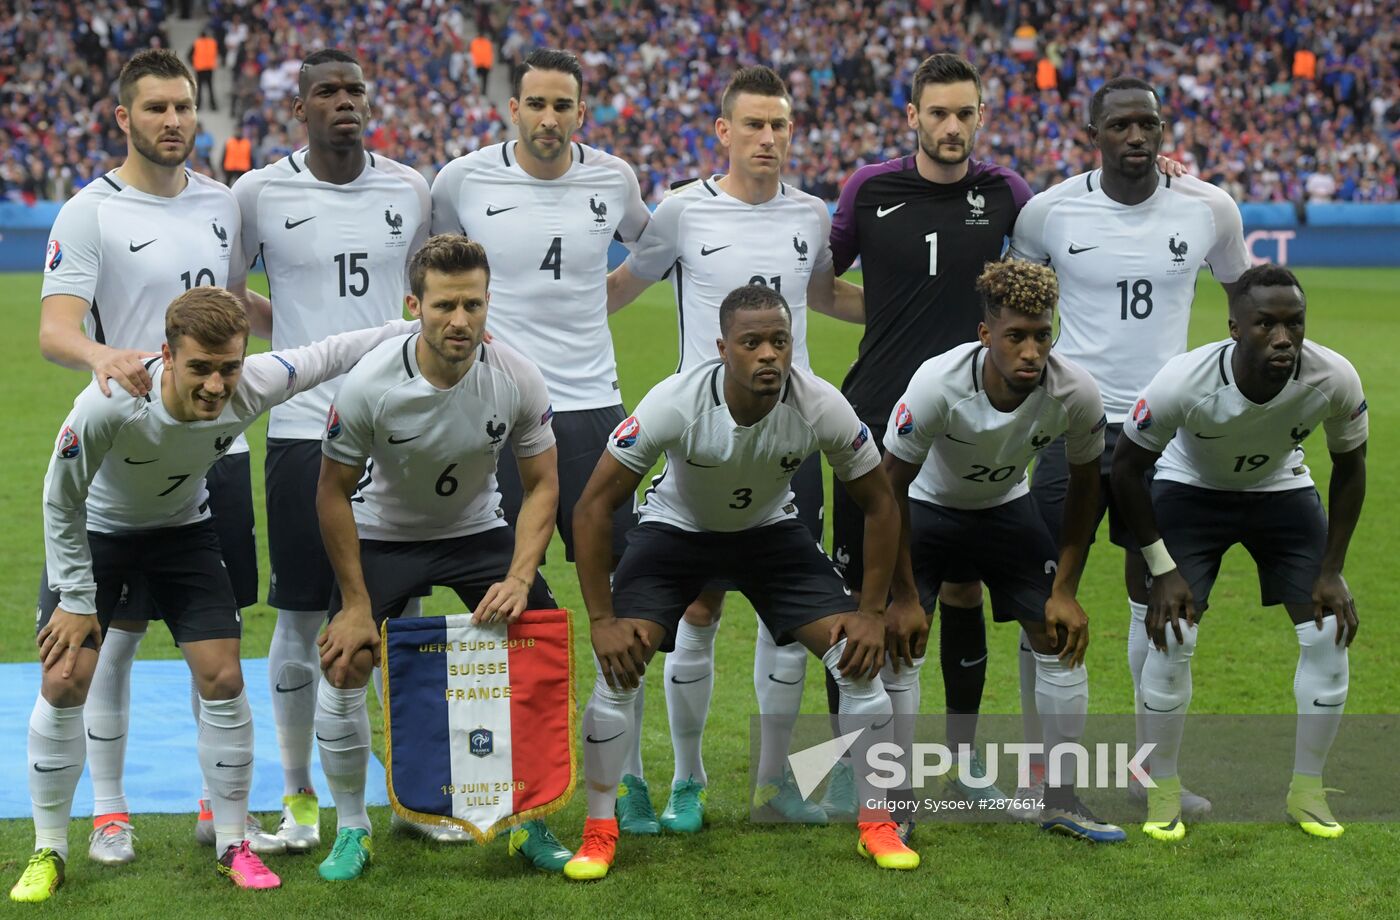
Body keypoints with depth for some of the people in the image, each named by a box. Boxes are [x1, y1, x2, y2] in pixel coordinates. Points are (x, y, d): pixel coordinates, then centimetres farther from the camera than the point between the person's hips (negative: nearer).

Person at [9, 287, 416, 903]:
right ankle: (48, 852, 6)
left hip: (182, 529, 3)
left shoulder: (253, 387, -29)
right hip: (94, 531, -3)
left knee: (222, 677, -5)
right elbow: (62, 503, -22)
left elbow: (329, 354, -9)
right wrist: (76, 598, -16)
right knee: (65, 680, -10)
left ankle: (233, 845, 11)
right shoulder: (108, 405, -38)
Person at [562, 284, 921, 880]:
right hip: (676, 529, -1)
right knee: (618, 664, -20)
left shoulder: (821, 406, -27)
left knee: (860, 658, -13)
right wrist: (602, 619, -25)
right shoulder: (675, 403, -32)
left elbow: (879, 504, -11)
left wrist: (873, 612, -14)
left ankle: (876, 826, 6)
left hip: (771, 530, 2)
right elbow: (594, 506, -23)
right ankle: (599, 833, -1)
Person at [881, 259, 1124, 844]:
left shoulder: (1075, 393, -28)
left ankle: (1059, 800, 11)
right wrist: (903, 597, -21)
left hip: (1007, 505, 3)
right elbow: (891, 486, -22)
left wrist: (1065, 590, -8)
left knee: (1062, 636, -4)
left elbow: (1084, 482, -8)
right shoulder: (938, 384, -36)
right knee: (900, 640, -16)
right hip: (926, 506, -3)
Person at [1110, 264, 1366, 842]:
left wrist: (1331, 570, -9)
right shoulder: (1183, 382, -36)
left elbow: (1349, 467, -8)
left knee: (1329, 634, -8)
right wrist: (1163, 569, -17)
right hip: (1191, 488, -2)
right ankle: (1163, 790, 5)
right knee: (1172, 634, -15)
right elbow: (1126, 467, -18)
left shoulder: (1334, 380, -30)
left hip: (1281, 490, 2)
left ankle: (1307, 790, 10)